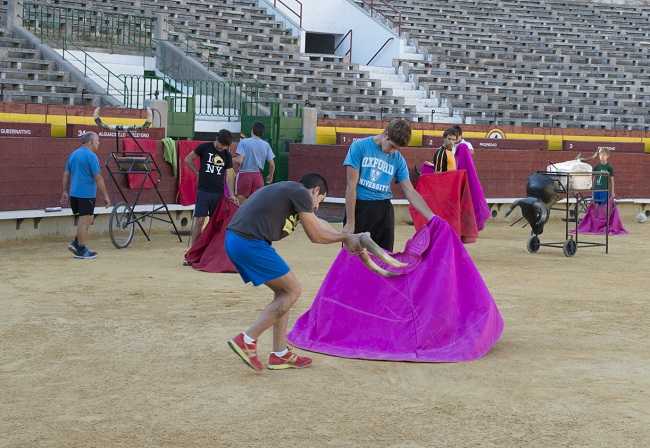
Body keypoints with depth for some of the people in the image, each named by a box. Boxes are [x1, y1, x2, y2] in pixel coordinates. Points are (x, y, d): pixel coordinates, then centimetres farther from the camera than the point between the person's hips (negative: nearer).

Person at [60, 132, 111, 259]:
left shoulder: (73, 154, 12)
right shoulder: (91, 156, -13)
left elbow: (66, 175, 15)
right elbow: (98, 178, -16)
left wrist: (65, 192, 20)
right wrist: (106, 196, -12)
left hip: (74, 193, 8)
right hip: (86, 194, -8)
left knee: (85, 219, 20)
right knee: (85, 221, -2)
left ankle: (76, 243, 12)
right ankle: (82, 250, 2)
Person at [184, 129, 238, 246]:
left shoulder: (227, 155, 4)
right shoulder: (204, 148, -4)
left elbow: (229, 175, 0)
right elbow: (188, 159, 4)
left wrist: (231, 194, -11)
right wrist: (198, 173, -1)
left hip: (219, 192, 3)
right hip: (203, 191, -3)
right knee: (199, 219, -6)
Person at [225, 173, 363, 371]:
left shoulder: (288, 190, 26)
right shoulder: (301, 193, -2)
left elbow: (317, 224, 32)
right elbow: (315, 236, 1)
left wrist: (349, 238, 34)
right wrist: (345, 237, 17)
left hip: (234, 239, 10)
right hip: (250, 242, -10)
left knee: (284, 291, 16)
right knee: (292, 290, 1)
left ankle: (280, 355, 18)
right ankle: (247, 340, -1)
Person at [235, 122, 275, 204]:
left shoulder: (243, 142, -5)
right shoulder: (266, 145, 5)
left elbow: (239, 160, -15)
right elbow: (272, 164, 3)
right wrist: (270, 176, 20)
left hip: (244, 174, -3)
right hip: (258, 175, 3)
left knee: (241, 199, 5)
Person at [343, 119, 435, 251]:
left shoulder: (398, 159, 6)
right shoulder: (359, 147, -5)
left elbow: (410, 192, 8)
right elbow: (351, 185, -8)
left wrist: (433, 218, -4)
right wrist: (350, 222, -11)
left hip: (384, 211, 4)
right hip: (359, 207, -4)